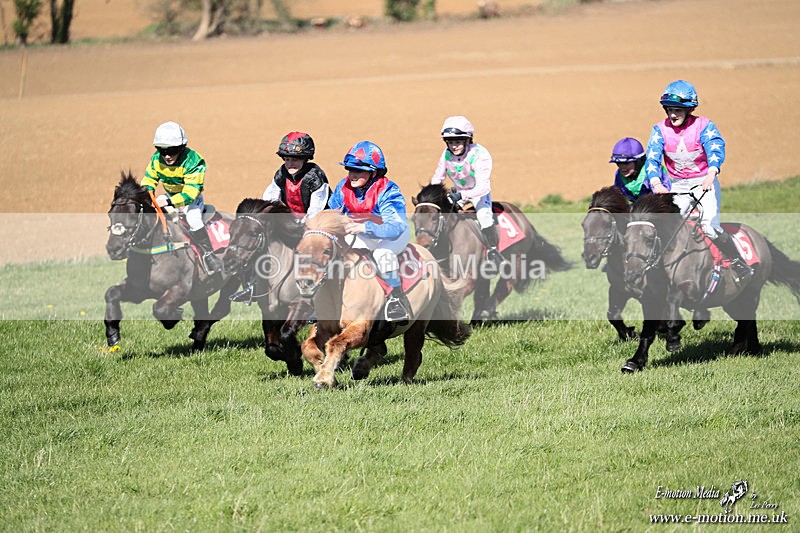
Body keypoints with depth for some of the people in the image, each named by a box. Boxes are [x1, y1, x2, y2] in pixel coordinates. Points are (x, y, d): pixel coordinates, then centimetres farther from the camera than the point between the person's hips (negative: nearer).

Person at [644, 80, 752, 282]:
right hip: (678, 186, 3)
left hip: (705, 183, -3)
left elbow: (716, 150, -28)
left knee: (709, 226, -21)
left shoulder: (704, 126, -12)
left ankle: (739, 264, -8)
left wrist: (711, 174, -49)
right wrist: (656, 184, -34)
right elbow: (652, 159, -14)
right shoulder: (660, 130, -4)